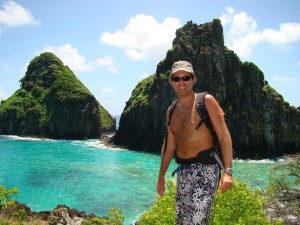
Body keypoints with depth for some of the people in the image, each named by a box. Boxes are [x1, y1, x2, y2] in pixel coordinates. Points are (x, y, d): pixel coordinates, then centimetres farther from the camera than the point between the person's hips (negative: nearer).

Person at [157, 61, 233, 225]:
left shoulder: (206, 101, -6)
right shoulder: (171, 110, 12)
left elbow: (224, 136, -11)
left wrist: (228, 171, -20)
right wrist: (161, 176, 20)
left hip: (205, 169, -6)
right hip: (183, 171, 7)